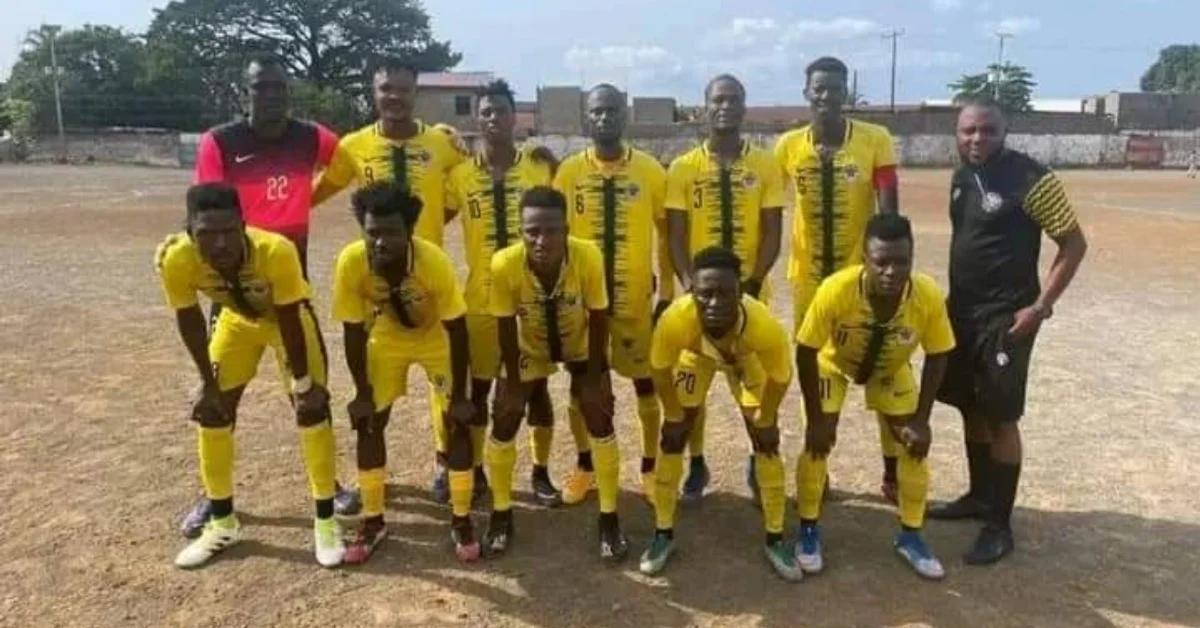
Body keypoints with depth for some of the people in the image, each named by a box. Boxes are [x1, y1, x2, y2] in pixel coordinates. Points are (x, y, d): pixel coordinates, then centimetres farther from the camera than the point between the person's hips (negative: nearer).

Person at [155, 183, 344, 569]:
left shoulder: (276, 251, -41)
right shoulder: (176, 259, -32)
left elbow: (289, 322, -28)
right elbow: (189, 321, -15)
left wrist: (301, 383, -18)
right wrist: (209, 383, -7)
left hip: (288, 317, -3)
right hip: (237, 320, 4)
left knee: (312, 408, -11)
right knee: (212, 412, 3)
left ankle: (326, 521, 3)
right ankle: (222, 523, 20)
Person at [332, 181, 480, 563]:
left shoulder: (435, 262, -37)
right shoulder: (351, 262, -31)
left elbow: (457, 332, -26)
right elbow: (353, 331, -18)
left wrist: (459, 396, -21)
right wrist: (362, 393, -12)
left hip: (436, 336, -2)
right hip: (386, 337, 2)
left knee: (457, 422, -8)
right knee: (368, 422, -1)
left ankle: (461, 521, 9)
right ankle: (373, 521, 16)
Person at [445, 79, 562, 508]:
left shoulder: (540, 168, -1)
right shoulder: (461, 175, 0)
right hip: (481, 298, 1)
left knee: (536, 386, 8)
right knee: (478, 387, 10)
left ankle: (541, 473, 22)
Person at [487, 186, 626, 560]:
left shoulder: (588, 256, -36)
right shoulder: (504, 264, -35)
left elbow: (598, 320, -22)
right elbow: (506, 329, -20)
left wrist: (593, 379, -15)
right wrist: (513, 383, -12)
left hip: (581, 346, -1)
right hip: (530, 349, 1)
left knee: (600, 422, -6)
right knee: (503, 423, 0)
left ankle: (609, 519, 11)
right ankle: (501, 515, 20)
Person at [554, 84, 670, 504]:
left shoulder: (649, 170, -2)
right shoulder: (569, 171, -2)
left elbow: (666, 232, 4)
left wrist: (667, 291, 1)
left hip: (636, 295, 0)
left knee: (645, 382, 8)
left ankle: (650, 468, 25)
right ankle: (584, 467, 27)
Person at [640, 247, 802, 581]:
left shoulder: (765, 326, -45)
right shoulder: (674, 320, -45)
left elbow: (780, 377, -22)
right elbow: (660, 369, -21)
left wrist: (765, 421, -7)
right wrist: (675, 416, -8)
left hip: (747, 359, 0)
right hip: (695, 355, 0)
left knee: (765, 440, -2)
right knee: (672, 437, -1)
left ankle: (775, 539, 16)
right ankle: (663, 534, 17)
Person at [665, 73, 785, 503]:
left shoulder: (766, 165, 1)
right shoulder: (683, 168, 1)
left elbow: (772, 233, -1)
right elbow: (675, 235, -1)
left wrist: (752, 282, -15)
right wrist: (689, 283, -15)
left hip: (750, 292, 0)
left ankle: (760, 461, 27)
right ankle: (697, 464, 24)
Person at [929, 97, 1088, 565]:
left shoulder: (1030, 180, -15)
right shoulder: (961, 177, 6)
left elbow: (1074, 244, -11)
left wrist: (1041, 306, -16)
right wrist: (954, 297, 14)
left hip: (1006, 317, -7)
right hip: (961, 310, 7)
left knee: (999, 417, -2)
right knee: (970, 408, 16)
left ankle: (999, 525, 10)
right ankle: (979, 496, 33)